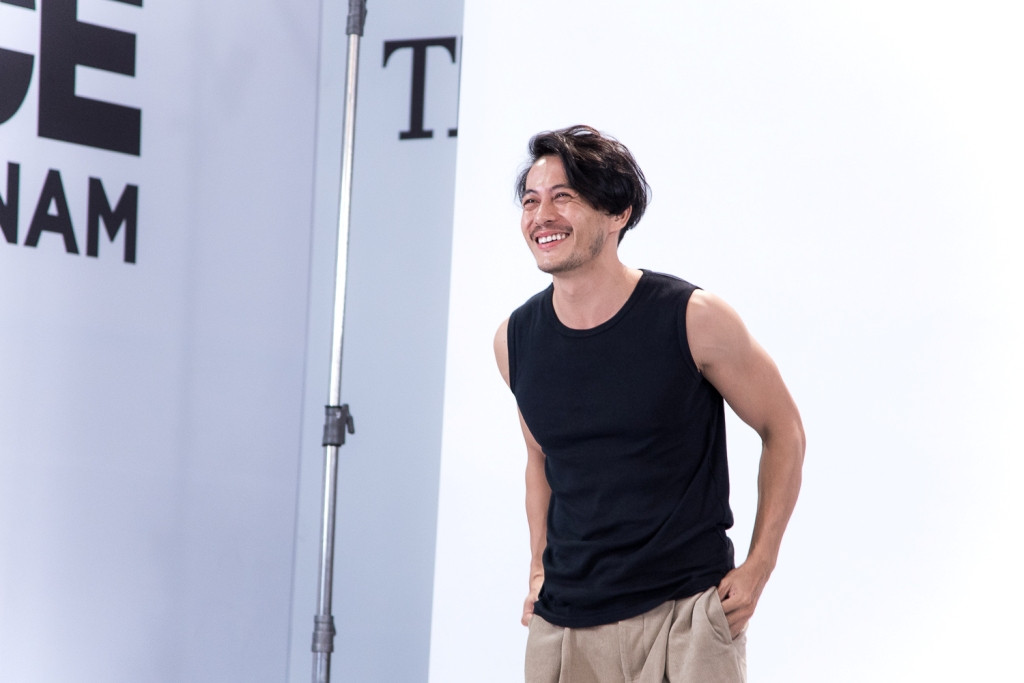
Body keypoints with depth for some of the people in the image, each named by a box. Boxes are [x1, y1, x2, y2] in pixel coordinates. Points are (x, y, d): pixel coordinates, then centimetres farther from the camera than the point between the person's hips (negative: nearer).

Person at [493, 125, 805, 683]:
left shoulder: (693, 319, -9)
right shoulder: (516, 339, 3)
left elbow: (783, 430, 2)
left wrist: (758, 568, -2)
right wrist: (540, 568, 13)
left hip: (686, 615, -3)